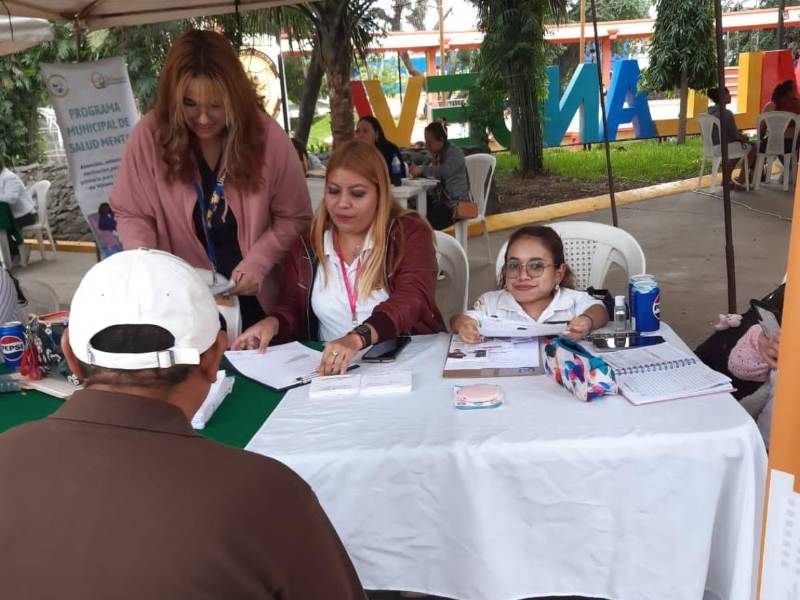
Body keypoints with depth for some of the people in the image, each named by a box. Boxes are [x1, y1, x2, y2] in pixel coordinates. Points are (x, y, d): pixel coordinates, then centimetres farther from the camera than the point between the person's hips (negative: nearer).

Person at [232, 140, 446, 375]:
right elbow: (291, 308, 15)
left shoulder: (410, 233, -3)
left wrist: (358, 337, -37)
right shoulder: (308, 243, 8)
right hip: (331, 372, 3)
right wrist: (273, 323, -10)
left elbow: (412, 298, -20)